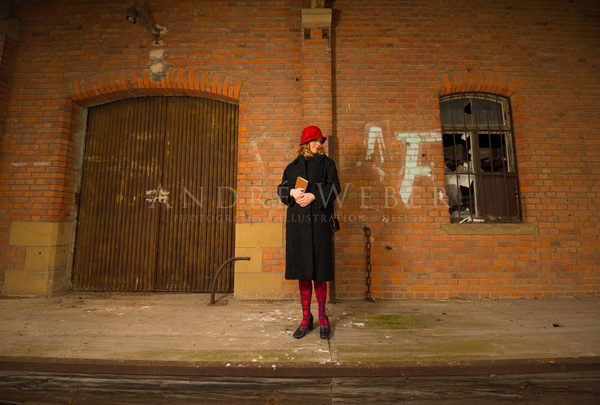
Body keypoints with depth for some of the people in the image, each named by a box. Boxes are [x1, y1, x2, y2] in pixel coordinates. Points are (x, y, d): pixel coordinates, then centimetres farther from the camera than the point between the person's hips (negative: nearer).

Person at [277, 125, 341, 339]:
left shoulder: (326, 163, 11)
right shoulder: (293, 166, 19)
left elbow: (334, 187, 0)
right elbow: (281, 188, 14)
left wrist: (313, 195, -14)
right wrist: (292, 192, -7)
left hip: (319, 220, -2)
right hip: (297, 220, 3)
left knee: (319, 269, -1)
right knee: (302, 269, 5)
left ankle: (322, 317, 17)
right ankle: (306, 318, 18)